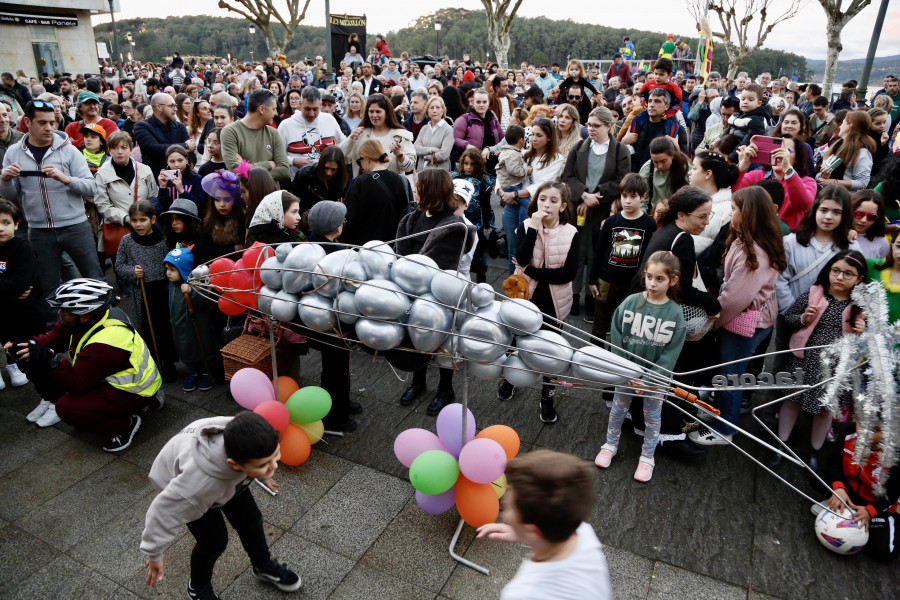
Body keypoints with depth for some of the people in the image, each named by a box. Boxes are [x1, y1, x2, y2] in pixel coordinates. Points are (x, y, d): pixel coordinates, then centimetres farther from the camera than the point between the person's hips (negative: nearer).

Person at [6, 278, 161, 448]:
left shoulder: (104, 343, -32)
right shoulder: (84, 320, -8)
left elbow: (77, 384, -25)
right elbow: (54, 338, 8)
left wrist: (50, 359, -31)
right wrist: (27, 345, -9)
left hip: (135, 390, -10)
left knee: (68, 408, -21)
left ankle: (126, 424, -8)